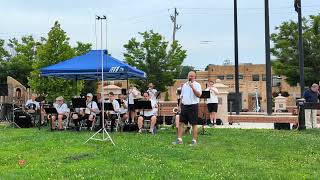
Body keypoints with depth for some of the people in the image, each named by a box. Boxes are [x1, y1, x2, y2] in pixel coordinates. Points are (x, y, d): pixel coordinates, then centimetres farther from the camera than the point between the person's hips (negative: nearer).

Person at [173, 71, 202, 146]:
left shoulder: (197, 85, -2)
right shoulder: (184, 85, 15)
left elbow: (198, 95, -16)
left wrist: (192, 87, -23)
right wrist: (180, 106, 13)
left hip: (193, 106, -5)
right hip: (184, 106, 6)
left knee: (194, 124, 0)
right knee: (181, 123, 3)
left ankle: (194, 140, 6)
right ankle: (179, 140, 7)